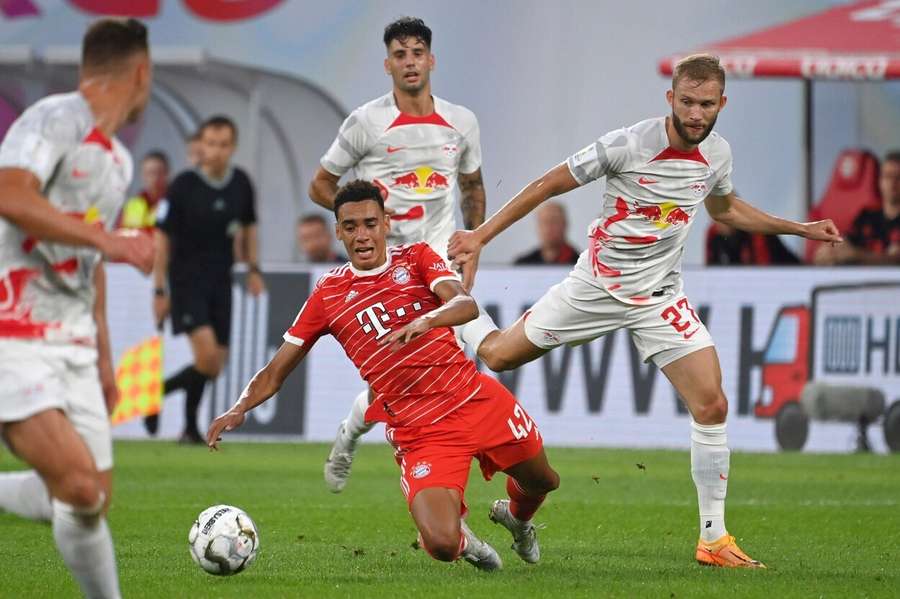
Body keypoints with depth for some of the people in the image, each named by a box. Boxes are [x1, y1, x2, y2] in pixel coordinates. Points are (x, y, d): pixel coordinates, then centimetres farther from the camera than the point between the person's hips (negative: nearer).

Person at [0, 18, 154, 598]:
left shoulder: (118, 160, 19)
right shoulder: (56, 119, -10)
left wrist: (103, 357, 27)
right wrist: (109, 240, -28)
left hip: (73, 348, 9)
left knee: (93, 501, 2)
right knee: (80, 487, -22)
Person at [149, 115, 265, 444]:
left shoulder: (241, 184, 3)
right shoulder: (183, 186, -11)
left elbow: (248, 227, 21)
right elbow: (162, 238, -7)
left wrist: (253, 268, 11)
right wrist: (160, 290, -8)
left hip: (221, 281, 5)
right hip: (186, 282, -5)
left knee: (214, 366, 5)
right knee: (207, 357, -20)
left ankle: (190, 426, 22)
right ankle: (156, 392, 3)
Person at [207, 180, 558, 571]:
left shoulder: (417, 258, 4)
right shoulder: (327, 296, 4)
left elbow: (466, 305, -15)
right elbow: (275, 372, 5)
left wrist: (425, 321, -37)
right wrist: (239, 409, -14)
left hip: (478, 399, 2)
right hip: (417, 432, -2)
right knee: (441, 545, -20)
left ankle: (516, 517, 54)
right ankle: (460, 535, 20)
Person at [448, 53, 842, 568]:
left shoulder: (718, 153, -3)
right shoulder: (628, 145, -20)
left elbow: (726, 208, 21)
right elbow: (550, 184, -10)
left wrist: (801, 228, 16)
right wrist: (482, 235, -9)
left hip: (662, 297, 3)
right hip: (596, 288, -3)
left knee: (712, 406, -11)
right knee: (498, 356, 6)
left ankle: (714, 540, -1)